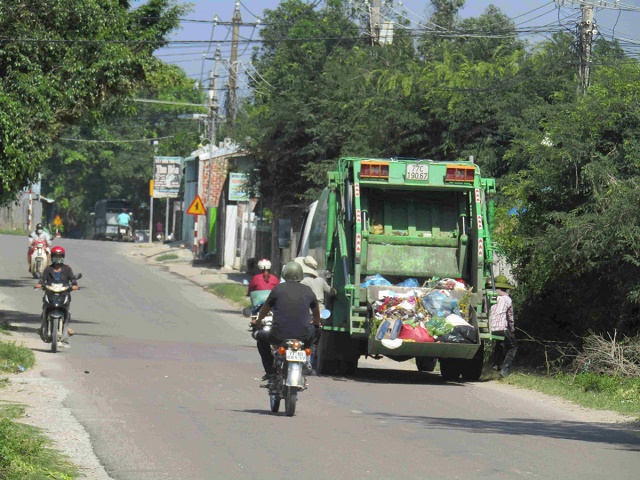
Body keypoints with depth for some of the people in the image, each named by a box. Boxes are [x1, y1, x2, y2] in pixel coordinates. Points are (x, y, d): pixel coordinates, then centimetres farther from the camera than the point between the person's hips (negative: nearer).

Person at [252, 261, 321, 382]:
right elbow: (316, 312, 24)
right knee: (313, 331, 37)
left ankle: (270, 371, 20)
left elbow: (265, 309, 13)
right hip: (303, 336, 2)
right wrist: (316, 323, 47)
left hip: (279, 336, -2)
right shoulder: (308, 291, 5)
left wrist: (258, 321, 36)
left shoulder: (278, 289, -1)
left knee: (261, 336, 28)